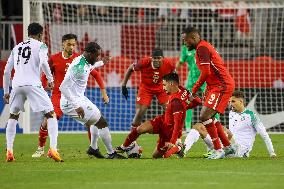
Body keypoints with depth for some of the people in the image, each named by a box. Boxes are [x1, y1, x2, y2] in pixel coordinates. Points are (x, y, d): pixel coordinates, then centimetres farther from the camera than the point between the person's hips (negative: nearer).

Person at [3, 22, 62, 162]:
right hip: (33, 84, -5)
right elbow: (43, 62, -12)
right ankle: (53, 148, -16)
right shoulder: (40, 46, 9)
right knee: (51, 115, 1)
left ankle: (9, 151, 13)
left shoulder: (16, 47, 23)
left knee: (13, 116, 23)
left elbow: (6, 71, 22)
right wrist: (50, 79, -1)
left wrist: (6, 92, 28)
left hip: (16, 84, 5)